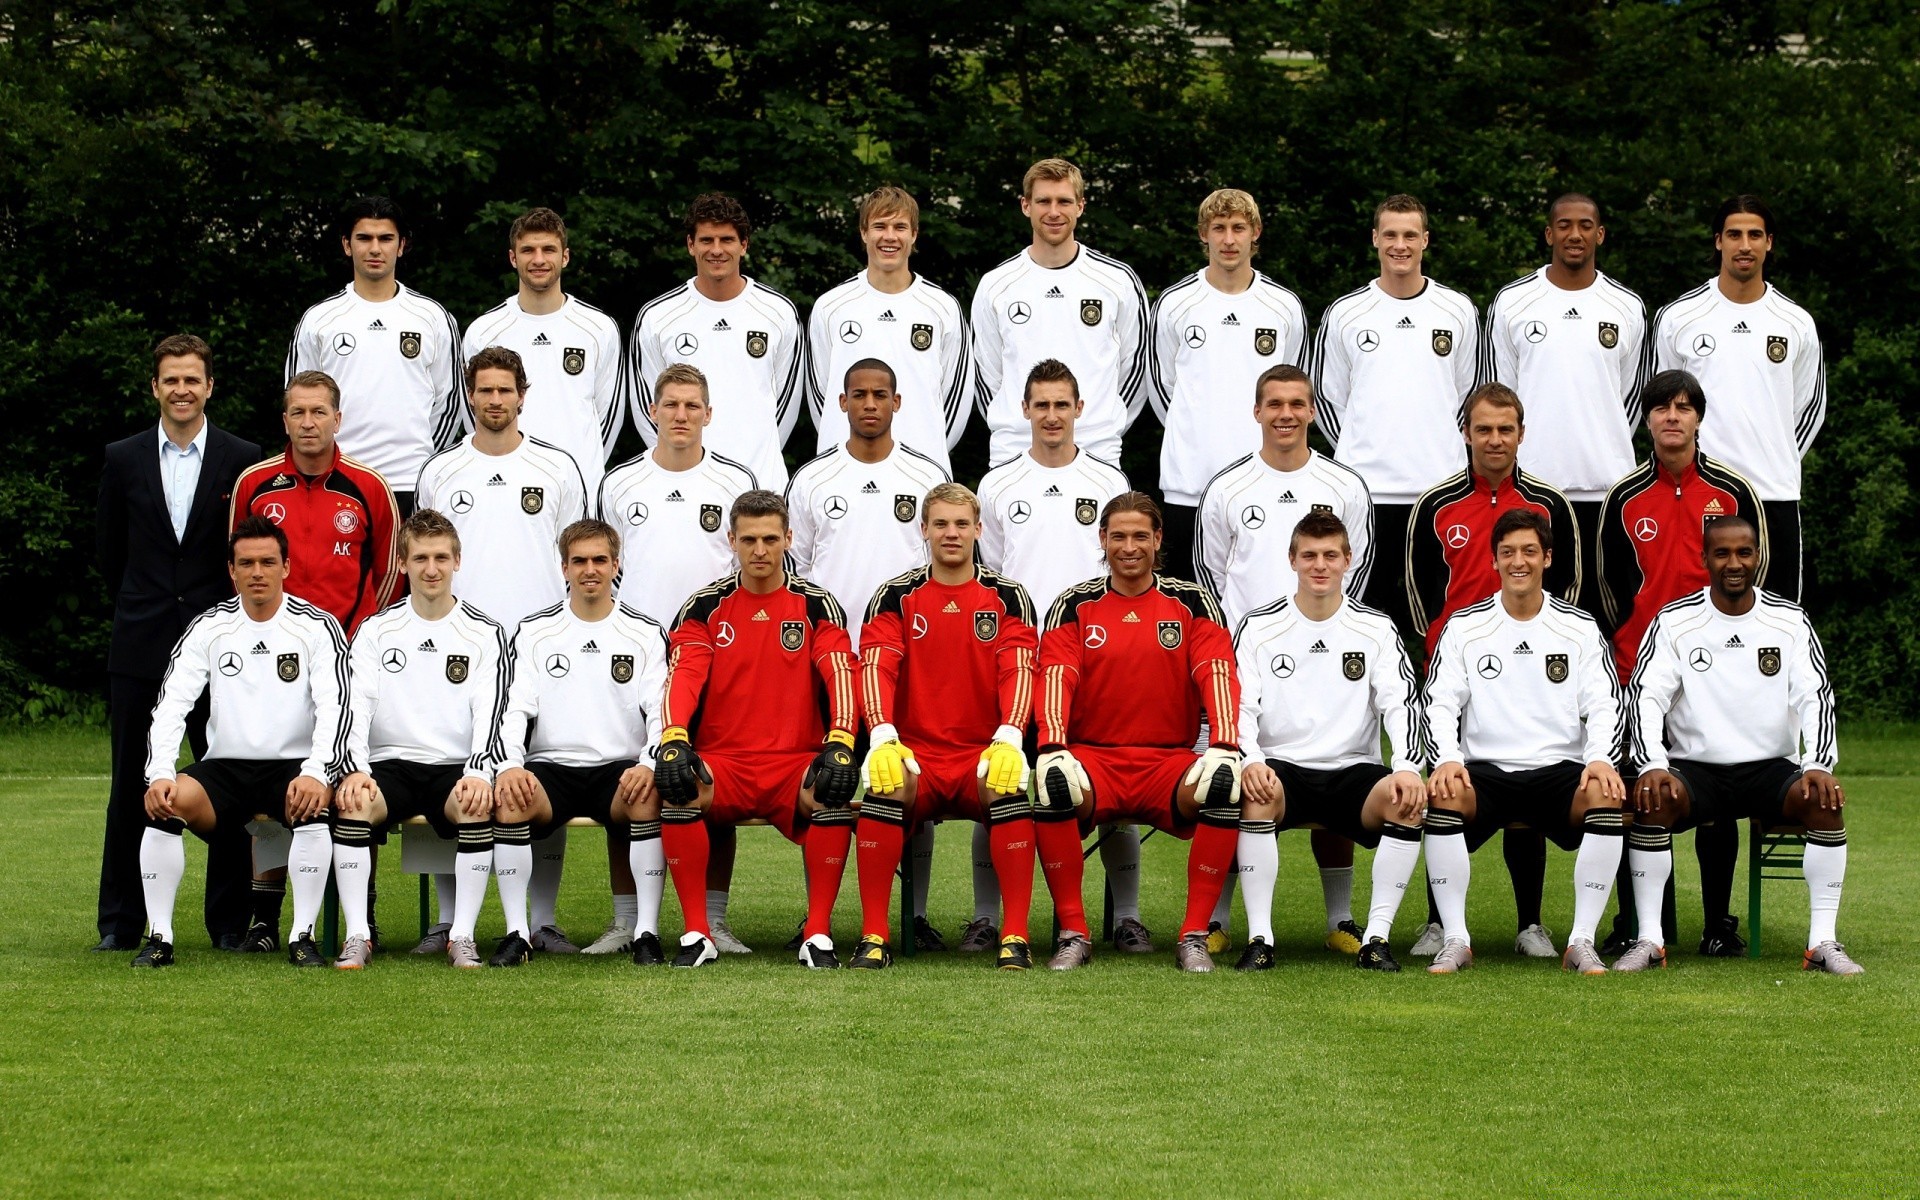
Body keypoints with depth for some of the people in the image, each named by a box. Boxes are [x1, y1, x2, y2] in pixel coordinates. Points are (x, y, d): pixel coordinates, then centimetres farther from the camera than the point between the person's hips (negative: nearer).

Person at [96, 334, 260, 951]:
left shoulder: (243, 460, 2)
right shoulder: (124, 460, 7)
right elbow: (109, 552, 15)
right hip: (141, 647, 2)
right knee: (131, 787, 4)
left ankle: (230, 922, 7)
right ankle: (121, 923, 12)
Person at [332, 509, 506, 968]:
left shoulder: (485, 633, 7)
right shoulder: (375, 630, 10)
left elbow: (490, 712, -2)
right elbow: (354, 706, 0)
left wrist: (479, 773, -21)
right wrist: (355, 769, -19)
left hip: (456, 768, -1)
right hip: (388, 763, 1)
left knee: (478, 806, -34)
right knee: (352, 804, -31)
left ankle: (461, 935, -24)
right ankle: (358, 935, -24)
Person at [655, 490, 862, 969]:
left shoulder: (816, 605, 6)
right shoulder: (705, 607, 8)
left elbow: (840, 675, -8)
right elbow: (683, 677, -6)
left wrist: (840, 745, -27)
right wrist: (674, 742, -26)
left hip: (796, 764, 0)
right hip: (721, 763, 0)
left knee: (835, 791, -33)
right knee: (679, 789, -32)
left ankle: (818, 934, -23)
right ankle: (696, 933, -22)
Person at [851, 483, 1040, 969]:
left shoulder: (1007, 597, 6)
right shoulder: (896, 596, 6)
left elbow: (1019, 669, -7)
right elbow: (875, 667, -7)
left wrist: (1009, 739, -26)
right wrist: (883, 737, -25)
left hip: (984, 755, 0)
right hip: (915, 753, 0)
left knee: (1011, 790, -33)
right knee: (883, 789, -33)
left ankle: (1016, 936, -27)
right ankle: (873, 936, -25)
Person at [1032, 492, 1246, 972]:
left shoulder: (1193, 603, 8)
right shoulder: (1074, 606, 7)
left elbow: (1217, 675, -5)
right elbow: (1056, 677, -5)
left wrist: (1224, 746, -22)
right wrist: (1052, 748, -23)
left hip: (1169, 762, 0)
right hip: (1092, 759, 0)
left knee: (1224, 786, -32)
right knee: (1053, 785, -34)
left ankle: (1194, 936, -20)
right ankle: (1073, 934, -20)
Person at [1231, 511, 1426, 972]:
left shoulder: (1376, 628, 7)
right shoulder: (1258, 627, 5)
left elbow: (1401, 704, -2)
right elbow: (1238, 706, -3)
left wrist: (1407, 768, -21)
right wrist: (1250, 760, -24)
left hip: (1354, 770, 1)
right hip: (1280, 766, -1)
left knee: (1410, 801, -30)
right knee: (1256, 792, -36)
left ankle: (1376, 938, -22)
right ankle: (1259, 939, -29)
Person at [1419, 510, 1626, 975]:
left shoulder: (1581, 628, 10)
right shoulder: (1464, 627, 8)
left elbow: (1604, 705, 3)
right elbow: (1440, 702, 1)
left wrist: (1601, 760, -18)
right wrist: (1446, 759, -19)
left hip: (1560, 770, 0)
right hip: (1485, 770, 0)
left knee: (1608, 797, -32)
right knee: (1442, 794, -33)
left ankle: (1581, 942, -24)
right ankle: (1455, 940, -25)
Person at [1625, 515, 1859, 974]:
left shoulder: (1790, 621, 4)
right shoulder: (1674, 622, 0)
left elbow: (1815, 697, -3)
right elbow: (1647, 695, -9)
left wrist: (1818, 765, -21)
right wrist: (1652, 765, -26)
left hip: (1771, 768, 1)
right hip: (1693, 769, -1)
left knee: (1826, 799, -28)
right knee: (1651, 798, -32)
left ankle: (1823, 942, -22)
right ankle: (1649, 940, -24)